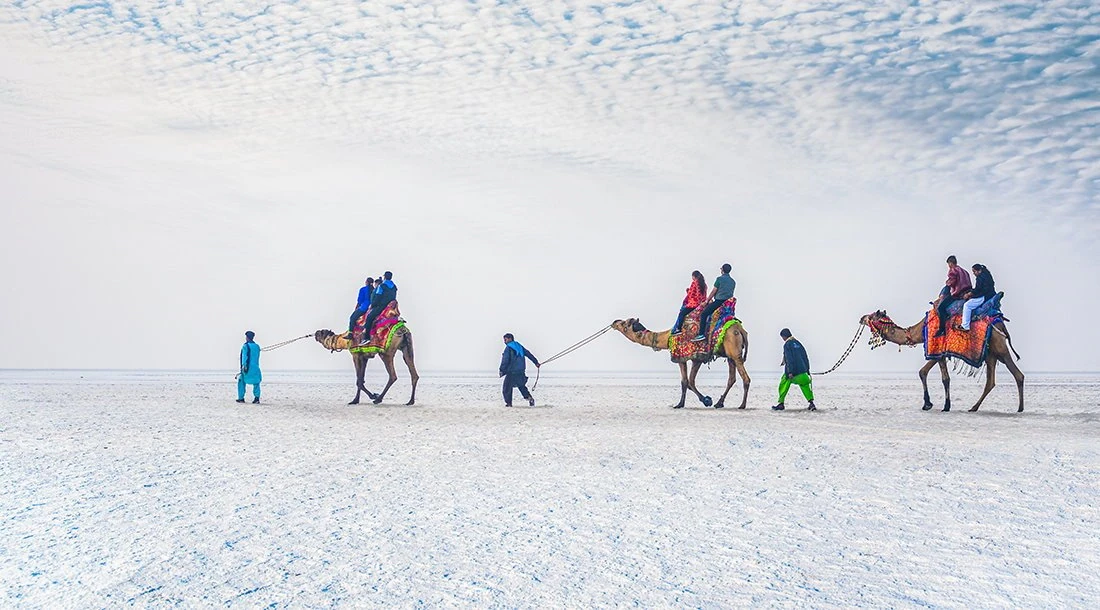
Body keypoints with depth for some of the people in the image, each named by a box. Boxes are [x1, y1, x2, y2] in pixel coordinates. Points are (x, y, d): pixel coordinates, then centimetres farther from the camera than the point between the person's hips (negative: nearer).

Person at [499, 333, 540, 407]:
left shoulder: (508, 348, -8)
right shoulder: (519, 346, 13)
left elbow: (505, 360, -14)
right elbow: (529, 354, 15)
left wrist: (502, 370, -9)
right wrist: (536, 362, 18)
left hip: (511, 372, -7)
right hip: (521, 371, 7)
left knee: (507, 387, 3)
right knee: (521, 386, 20)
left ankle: (508, 403, 3)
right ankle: (529, 397, 4)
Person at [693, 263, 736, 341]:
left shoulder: (719, 279, -6)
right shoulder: (733, 282, 15)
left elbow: (714, 291, -5)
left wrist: (708, 300, 8)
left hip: (719, 301, -8)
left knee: (703, 314, -5)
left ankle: (701, 334, -16)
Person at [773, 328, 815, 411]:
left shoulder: (787, 344, -7)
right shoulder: (797, 343, 13)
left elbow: (789, 359, -15)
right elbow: (805, 357, 15)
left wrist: (790, 372, -18)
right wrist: (807, 369, 19)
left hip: (792, 371, -6)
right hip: (802, 370, 6)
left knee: (783, 386, 7)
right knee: (805, 386, 9)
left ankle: (781, 404, 8)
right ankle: (811, 403, -4)